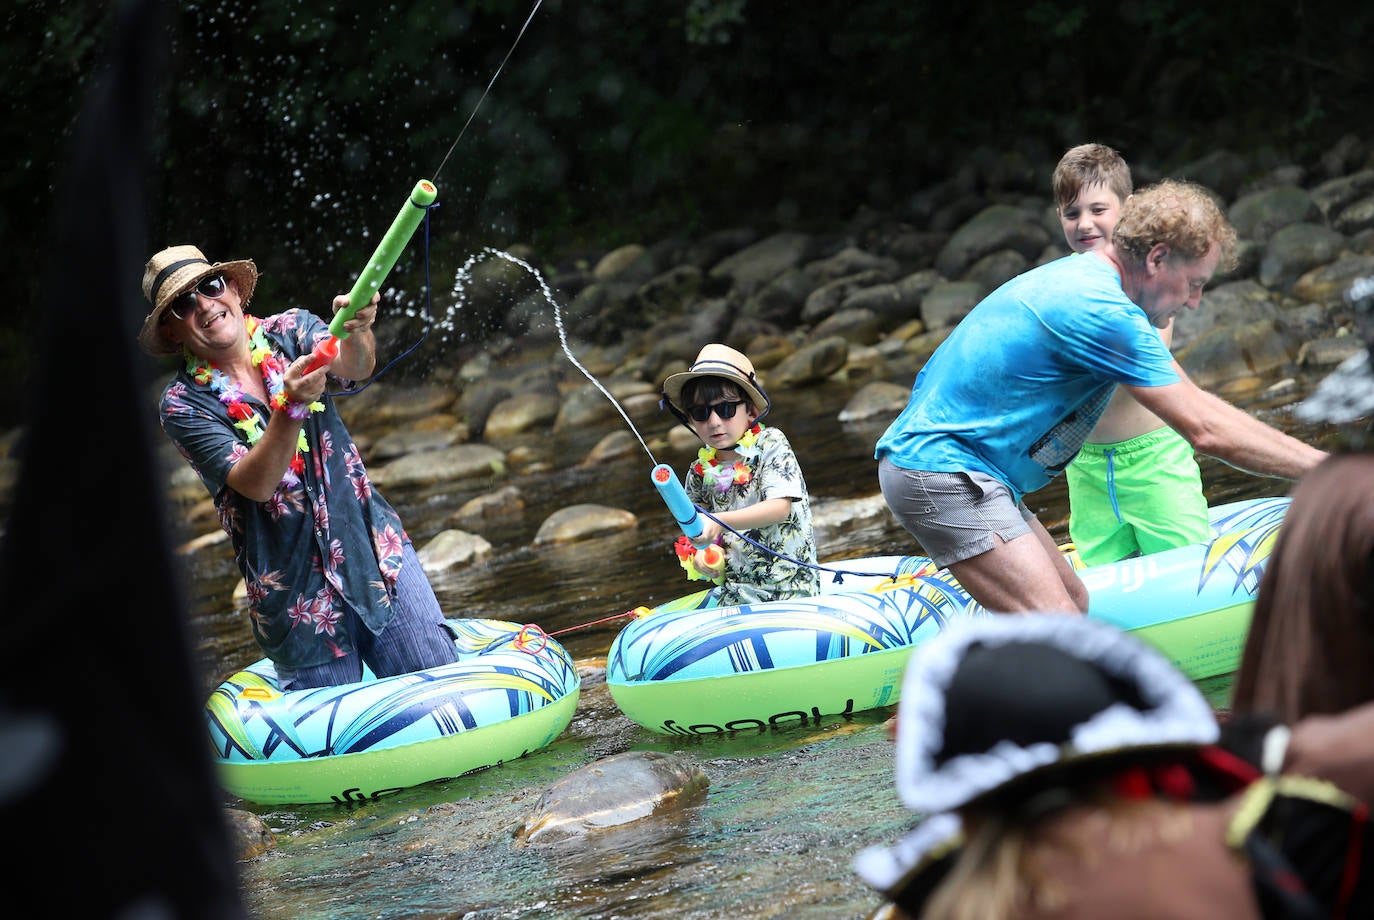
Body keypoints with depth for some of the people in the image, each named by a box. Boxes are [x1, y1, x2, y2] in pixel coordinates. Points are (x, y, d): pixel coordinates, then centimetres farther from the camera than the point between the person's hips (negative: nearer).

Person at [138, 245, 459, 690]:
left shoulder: (289, 331, 2)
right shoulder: (182, 405, -6)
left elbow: (354, 366, -20)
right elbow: (255, 484, -19)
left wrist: (357, 331, -44)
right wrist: (290, 407, -36)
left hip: (375, 550, 2)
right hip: (295, 595, -2)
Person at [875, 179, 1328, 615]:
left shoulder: (1083, 277, 14)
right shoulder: (1103, 310, -20)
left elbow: (1196, 403, 21)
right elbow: (1206, 431, -19)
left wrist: (1307, 452, 18)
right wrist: (1320, 467, -12)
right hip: (941, 471, -11)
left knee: (1075, 602, 15)